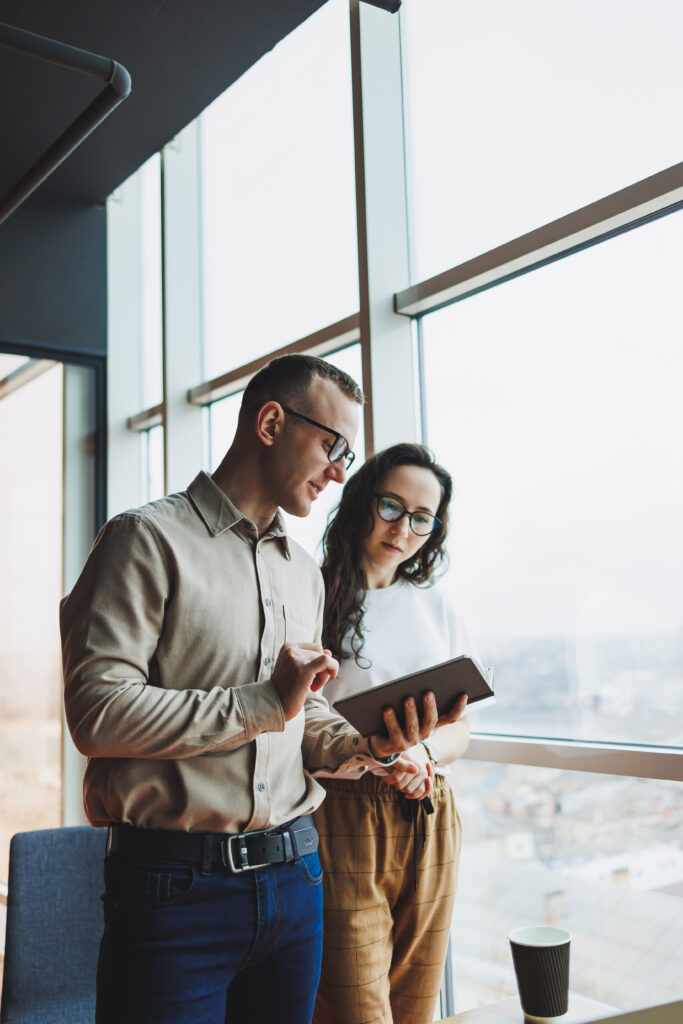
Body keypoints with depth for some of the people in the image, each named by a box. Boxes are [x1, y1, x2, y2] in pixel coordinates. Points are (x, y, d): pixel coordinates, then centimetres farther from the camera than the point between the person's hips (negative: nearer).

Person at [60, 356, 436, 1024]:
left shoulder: (304, 573, 16)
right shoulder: (149, 539, -8)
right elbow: (96, 713, -18)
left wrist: (366, 745, -4)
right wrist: (265, 702, -19)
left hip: (293, 873, 7)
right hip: (176, 886, -6)